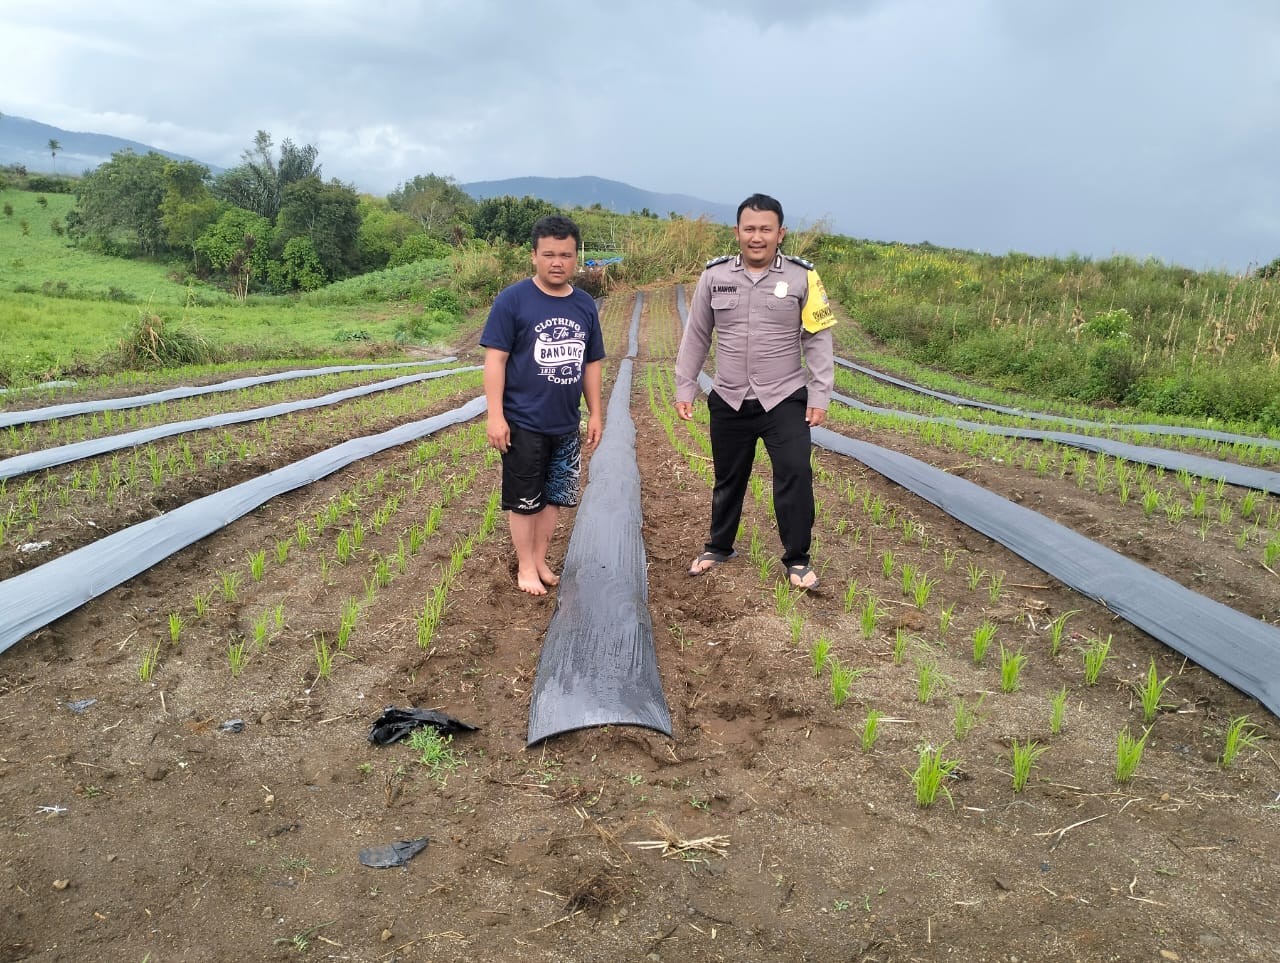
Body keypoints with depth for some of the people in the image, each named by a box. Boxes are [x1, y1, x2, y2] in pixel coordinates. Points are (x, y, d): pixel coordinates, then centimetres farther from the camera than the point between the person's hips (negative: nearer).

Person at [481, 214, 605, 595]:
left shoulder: (585, 305, 6)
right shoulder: (513, 300, -10)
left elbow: (591, 363, 13)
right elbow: (495, 358, -11)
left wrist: (595, 413, 12)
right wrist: (495, 415, -16)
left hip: (566, 425, 5)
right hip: (524, 424, -5)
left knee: (554, 496, 14)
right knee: (524, 499, 6)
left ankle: (540, 560, 30)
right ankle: (525, 567, 22)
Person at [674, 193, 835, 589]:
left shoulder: (802, 277, -5)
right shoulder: (714, 275, -1)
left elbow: (818, 340, -3)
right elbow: (696, 336, 6)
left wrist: (819, 396, -7)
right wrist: (684, 388, 5)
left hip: (785, 400, -2)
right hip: (729, 401, 2)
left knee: (795, 477, -9)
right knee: (728, 479, 15)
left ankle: (797, 559, 8)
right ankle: (719, 547, 35)